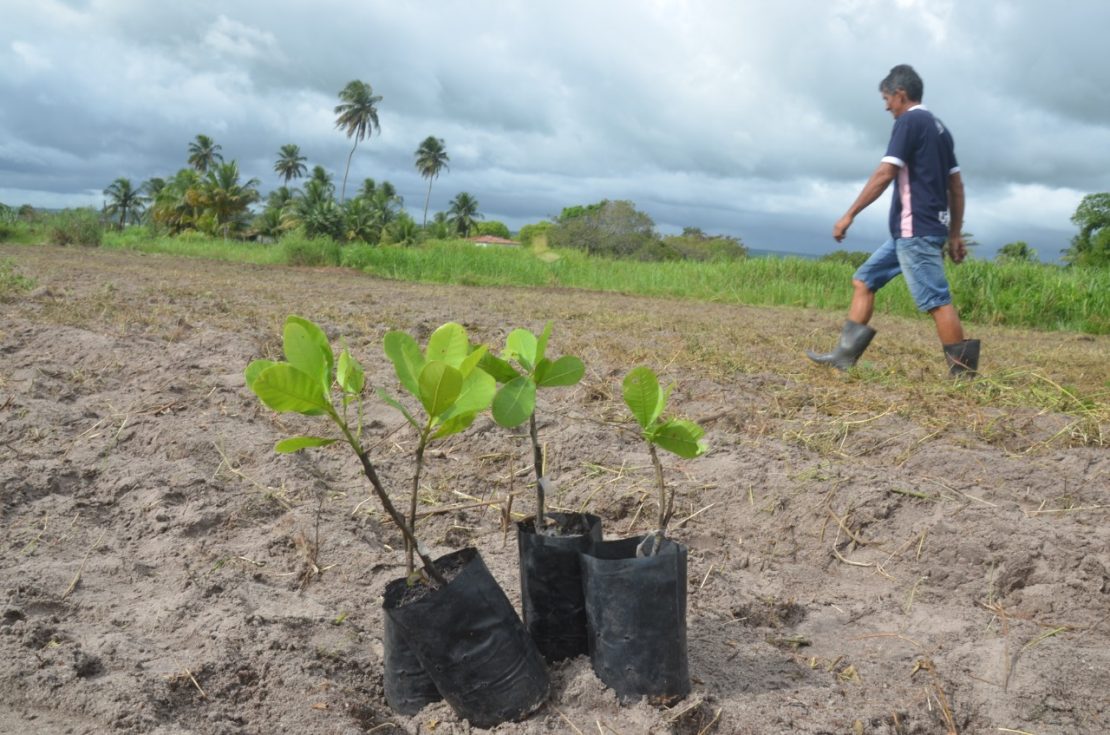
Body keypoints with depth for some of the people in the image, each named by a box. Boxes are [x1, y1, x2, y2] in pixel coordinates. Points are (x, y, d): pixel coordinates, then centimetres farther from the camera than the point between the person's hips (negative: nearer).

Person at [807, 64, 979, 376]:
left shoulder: (909, 122, -7)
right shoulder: (939, 127, 20)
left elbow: (885, 174, -17)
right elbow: (956, 186, 19)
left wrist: (849, 214, -13)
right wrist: (955, 235, 21)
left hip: (915, 228, -10)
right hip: (916, 230, 10)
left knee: (936, 300, -9)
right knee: (864, 280, 12)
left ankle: (963, 374, -6)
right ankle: (845, 354, 9)